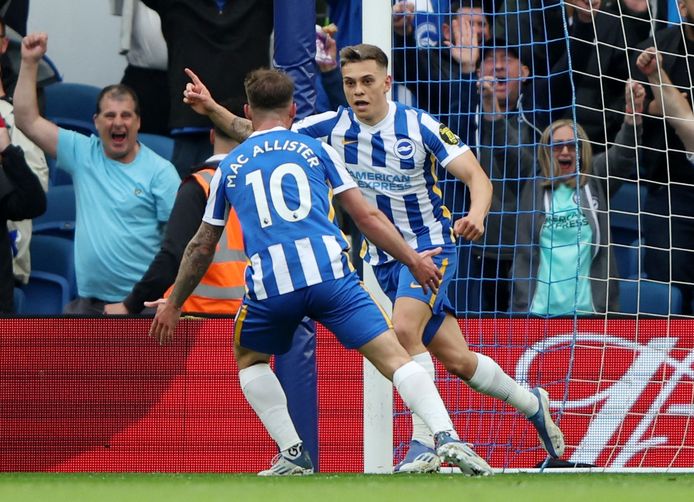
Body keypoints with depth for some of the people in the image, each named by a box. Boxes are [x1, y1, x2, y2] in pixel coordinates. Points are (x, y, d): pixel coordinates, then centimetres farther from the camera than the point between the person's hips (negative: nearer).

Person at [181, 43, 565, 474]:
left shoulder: (419, 126, -14)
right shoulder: (334, 127, -4)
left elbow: (476, 175, -16)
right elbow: (261, 135, -1)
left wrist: (477, 214, -36)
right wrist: (212, 109, -16)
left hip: (431, 246, -4)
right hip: (383, 258, 4)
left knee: (404, 327, -29)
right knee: (457, 360, 6)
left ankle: (425, 442, -24)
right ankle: (532, 404, 30)